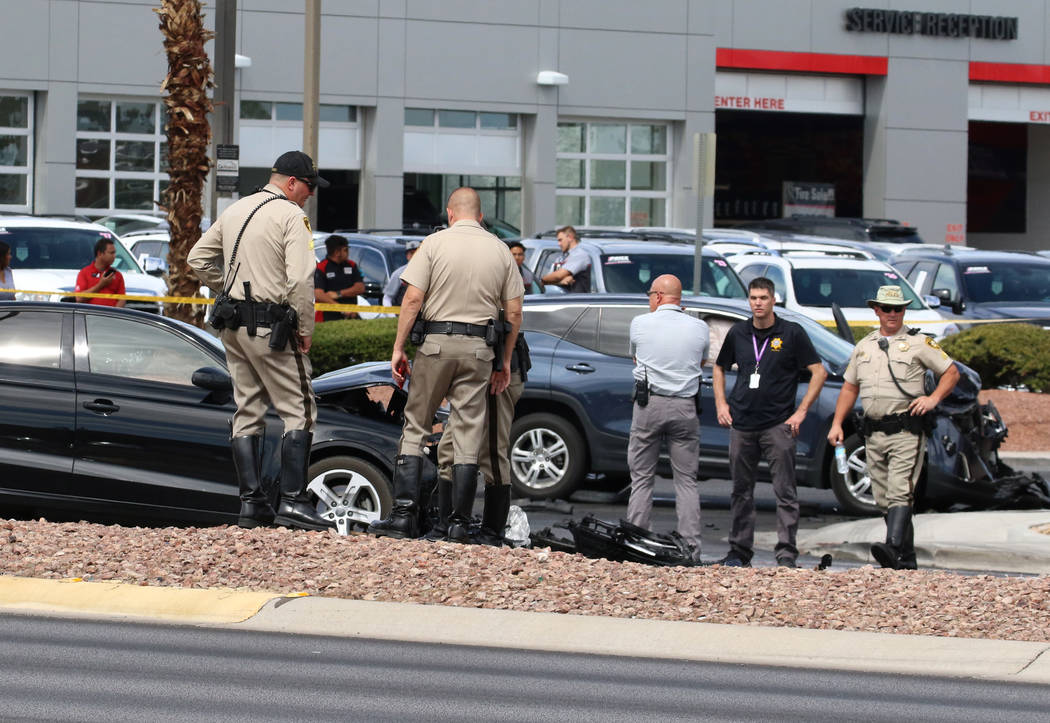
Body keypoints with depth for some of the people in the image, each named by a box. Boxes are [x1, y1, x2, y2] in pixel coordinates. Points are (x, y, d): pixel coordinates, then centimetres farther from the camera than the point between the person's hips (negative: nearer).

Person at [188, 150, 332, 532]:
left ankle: (251, 501, 10)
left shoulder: (235, 211, 14)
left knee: (247, 412, 11)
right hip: (270, 326, -8)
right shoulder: (291, 216, -10)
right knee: (299, 411, -2)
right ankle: (292, 500, -9)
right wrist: (305, 330, -10)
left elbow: (198, 258, 21)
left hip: (232, 327, 8)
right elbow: (300, 279, -19)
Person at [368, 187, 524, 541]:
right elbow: (514, 312, 6)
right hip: (479, 350, 2)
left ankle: (403, 514, -3)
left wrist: (398, 348, -3)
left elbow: (412, 299, -8)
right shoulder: (500, 250, 7)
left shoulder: (435, 243, -1)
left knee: (415, 428, 6)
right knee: (468, 436, 4)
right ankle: (459, 522, 3)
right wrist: (505, 361, 14)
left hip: (435, 343, -2)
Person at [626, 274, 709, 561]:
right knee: (686, 481, 5)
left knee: (641, 478, 6)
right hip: (685, 407, 1)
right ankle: (691, 549, -1)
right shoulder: (699, 328, 1)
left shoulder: (640, 323, -2)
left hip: (648, 405, -1)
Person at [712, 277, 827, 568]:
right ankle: (739, 552, 17)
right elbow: (719, 368, 23)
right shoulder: (738, 333, 8)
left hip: (778, 424, -4)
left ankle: (786, 553, -7)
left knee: (785, 491, -6)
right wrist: (721, 403, 10)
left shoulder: (791, 333, -3)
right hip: (741, 424, 4)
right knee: (741, 491, 9)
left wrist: (801, 411, -7)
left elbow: (818, 372, -2)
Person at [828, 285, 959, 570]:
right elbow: (849, 388, 22)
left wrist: (933, 398, -11)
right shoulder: (863, 347, 17)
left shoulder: (919, 343, 2)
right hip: (873, 433, 6)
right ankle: (907, 560, 11)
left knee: (899, 492, -19)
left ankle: (893, 549, -32)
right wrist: (837, 424, 13)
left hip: (906, 431, -6)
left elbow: (951, 372, 4)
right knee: (884, 499, 5)